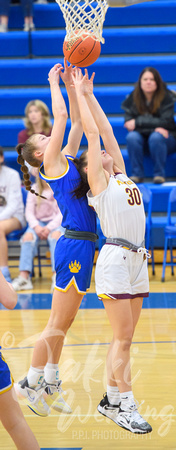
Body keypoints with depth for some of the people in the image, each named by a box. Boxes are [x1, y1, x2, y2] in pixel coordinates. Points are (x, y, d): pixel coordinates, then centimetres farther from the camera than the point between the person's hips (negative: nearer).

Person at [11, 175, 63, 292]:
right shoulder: (34, 189, 8)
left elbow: (62, 213, -7)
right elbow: (29, 212, 3)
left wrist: (49, 228, -20)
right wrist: (36, 227, -16)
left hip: (56, 222, -2)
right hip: (38, 222, 3)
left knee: (55, 235, -37)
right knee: (28, 236, -30)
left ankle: (57, 276, -47)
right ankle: (24, 276, -40)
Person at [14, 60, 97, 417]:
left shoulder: (66, 159, 14)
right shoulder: (52, 162, -6)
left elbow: (76, 122, 17)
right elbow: (61, 116, -10)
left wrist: (70, 84, 12)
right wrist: (55, 82, 0)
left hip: (83, 246, 8)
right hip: (74, 246, -8)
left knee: (63, 324, 13)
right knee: (58, 324, -2)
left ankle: (49, 384, 20)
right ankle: (30, 384, 6)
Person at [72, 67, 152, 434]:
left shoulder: (121, 176, 17)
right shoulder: (98, 181, 0)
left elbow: (107, 131, 17)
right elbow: (92, 133, -2)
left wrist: (89, 93, 20)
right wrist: (79, 92, 4)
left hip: (137, 259, 7)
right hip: (115, 259, -7)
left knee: (124, 338, 10)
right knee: (123, 338, -5)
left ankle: (110, 400, 18)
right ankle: (125, 407, -1)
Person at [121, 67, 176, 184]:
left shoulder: (167, 97, -8)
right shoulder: (132, 99, -2)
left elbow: (165, 122, -17)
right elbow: (129, 124, -9)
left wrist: (138, 122, -21)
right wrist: (154, 128, -22)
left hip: (166, 139, -2)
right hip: (143, 140, 2)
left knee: (156, 137, -34)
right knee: (132, 137, -28)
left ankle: (159, 174, -24)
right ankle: (137, 174, -24)